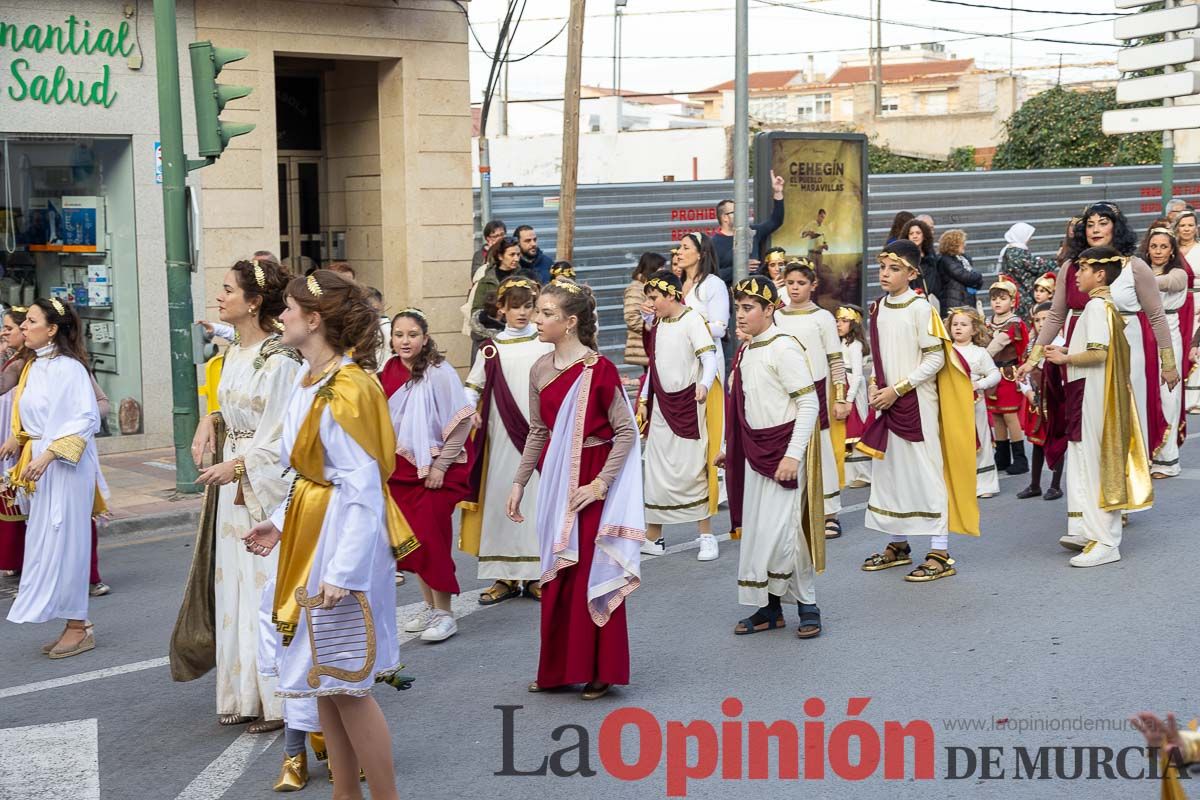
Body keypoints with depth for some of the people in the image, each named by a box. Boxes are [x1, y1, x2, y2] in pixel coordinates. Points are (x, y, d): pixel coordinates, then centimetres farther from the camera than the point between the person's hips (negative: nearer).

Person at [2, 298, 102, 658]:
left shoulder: (67, 368, -14)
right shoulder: (33, 367, 12)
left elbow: (87, 419, -19)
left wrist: (47, 455, -24)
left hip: (65, 467, -9)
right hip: (39, 466, 9)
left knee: (63, 543, -3)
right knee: (45, 543, 10)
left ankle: (78, 628, 7)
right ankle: (74, 624, 18)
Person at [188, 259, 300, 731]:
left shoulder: (278, 360, -16)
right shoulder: (234, 353, 11)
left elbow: (281, 435, -18)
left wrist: (236, 467, -19)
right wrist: (211, 421, 2)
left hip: (268, 488, -9)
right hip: (234, 484, 9)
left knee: (269, 587, -2)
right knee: (236, 587, 12)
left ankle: (280, 699, 8)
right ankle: (245, 695, 22)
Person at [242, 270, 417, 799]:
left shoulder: (346, 388, -19)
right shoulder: (309, 382, 9)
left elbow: (363, 487, -22)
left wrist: (344, 569, -25)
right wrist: (279, 522, 9)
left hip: (341, 536, -9)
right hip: (307, 536, 9)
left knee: (346, 683, -2)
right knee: (322, 678, 14)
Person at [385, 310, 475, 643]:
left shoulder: (439, 372, -14)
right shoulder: (388, 372, 2)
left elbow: (462, 420, -14)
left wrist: (440, 465, -14)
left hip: (437, 466, -5)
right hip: (402, 466, 6)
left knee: (431, 537, -7)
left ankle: (444, 613, 3)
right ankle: (429, 605, 21)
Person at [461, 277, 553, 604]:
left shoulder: (548, 343, 5)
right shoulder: (491, 349, 6)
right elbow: (472, 387, 6)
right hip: (502, 438, 1)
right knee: (501, 501, 1)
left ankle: (536, 573, 9)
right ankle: (505, 577, 8)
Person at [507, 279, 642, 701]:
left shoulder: (599, 369, -14)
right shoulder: (540, 370, 5)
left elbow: (627, 431, -13)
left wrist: (600, 483, -17)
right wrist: (519, 483, 13)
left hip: (591, 482, -6)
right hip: (555, 479, 6)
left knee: (592, 572, 0)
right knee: (556, 575, 11)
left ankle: (599, 671, 12)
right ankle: (558, 668, 22)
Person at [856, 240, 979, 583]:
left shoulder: (920, 308, -12)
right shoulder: (878, 308, 9)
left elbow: (935, 358, -13)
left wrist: (897, 389, -15)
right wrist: (874, 386, 0)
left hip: (917, 402, -7)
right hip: (886, 401, 7)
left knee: (926, 471, -5)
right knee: (889, 470, 12)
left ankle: (940, 554, 0)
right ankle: (898, 545, 26)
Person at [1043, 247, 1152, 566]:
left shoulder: (1096, 305, -15)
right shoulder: (1107, 304, 16)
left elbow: (1098, 353, -25)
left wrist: (1064, 358, -11)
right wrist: (1066, 350, 10)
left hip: (1093, 393, -10)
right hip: (1091, 393, 10)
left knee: (1094, 462, -7)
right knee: (1083, 461, 14)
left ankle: (1106, 542, -4)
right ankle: (1089, 531, 20)